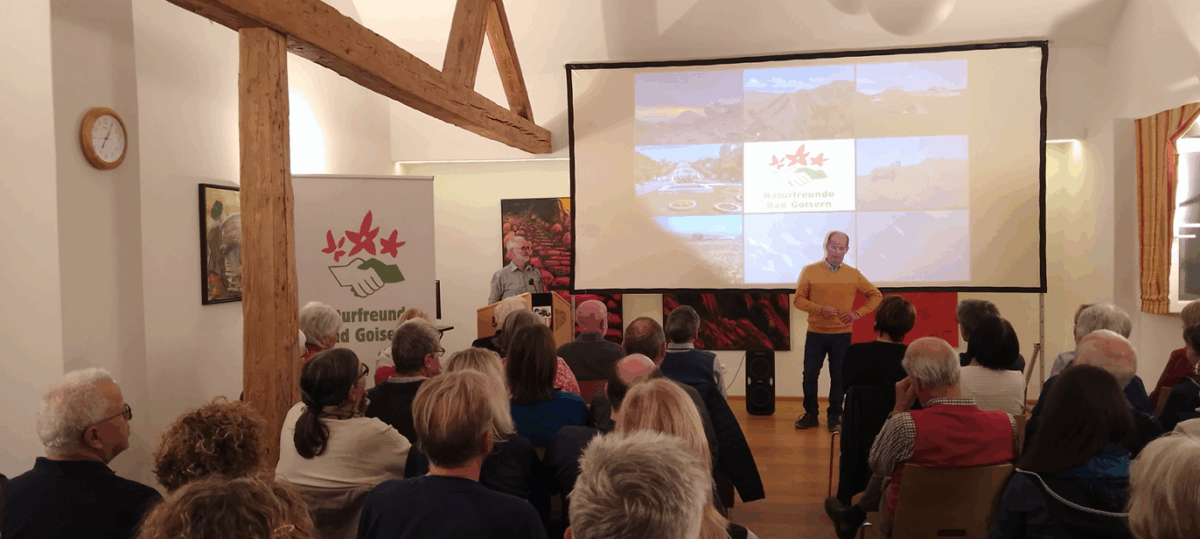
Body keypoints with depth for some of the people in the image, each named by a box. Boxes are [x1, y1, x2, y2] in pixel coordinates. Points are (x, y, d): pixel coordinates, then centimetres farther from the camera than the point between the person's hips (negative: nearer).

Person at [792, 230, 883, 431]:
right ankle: (811, 414, 17)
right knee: (810, 375, 3)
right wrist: (820, 309, -17)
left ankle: (834, 416, 19)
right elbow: (798, 299, -2)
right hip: (815, 334, 0)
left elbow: (876, 295, 11)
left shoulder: (853, 274, 3)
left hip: (842, 335, 1)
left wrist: (858, 312, -2)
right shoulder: (810, 271, -1)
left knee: (838, 377, 5)